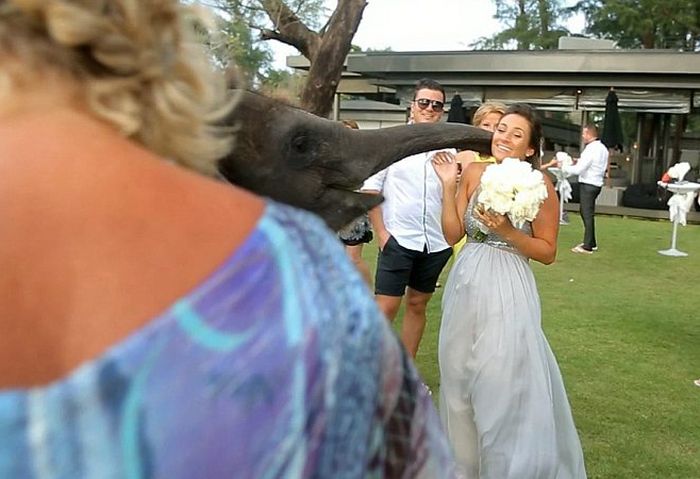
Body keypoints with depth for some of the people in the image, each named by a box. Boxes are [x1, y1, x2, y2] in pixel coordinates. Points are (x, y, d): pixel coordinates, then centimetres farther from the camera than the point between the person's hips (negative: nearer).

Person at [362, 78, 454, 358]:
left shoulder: (448, 150, 6)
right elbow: (369, 189, -1)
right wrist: (381, 233, -7)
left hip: (436, 243, 4)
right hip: (398, 240, -3)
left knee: (417, 305, 13)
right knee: (385, 309, -4)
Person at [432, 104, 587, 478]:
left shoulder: (539, 184, -10)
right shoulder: (473, 173, 2)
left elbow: (548, 252, -7)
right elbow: (453, 234, 1)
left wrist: (506, 231, -19)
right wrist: (448, 185, -6)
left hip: (507, 289, -5)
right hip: (465, 285, 5)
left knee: (504, 383, 0)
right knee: (459, 377, 17)